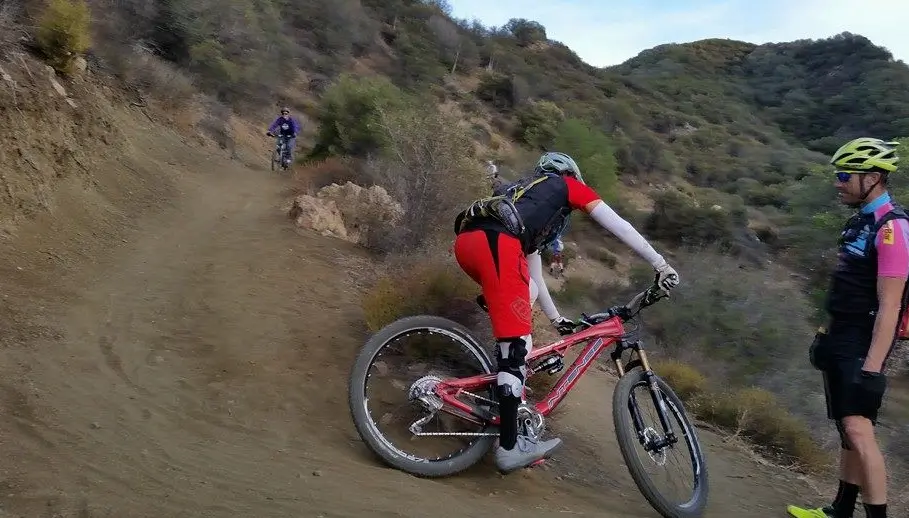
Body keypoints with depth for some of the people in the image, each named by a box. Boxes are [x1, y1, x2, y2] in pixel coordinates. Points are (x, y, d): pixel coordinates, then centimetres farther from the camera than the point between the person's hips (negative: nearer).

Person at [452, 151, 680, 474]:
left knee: (528, 292, 30)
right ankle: (510, 446, -7)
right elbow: (620, 226, 19)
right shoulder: (569, 185, 27)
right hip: (494, 243, -7)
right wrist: (661, 265, 22)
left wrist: (556, 319, 50)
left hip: (466, 240, 8)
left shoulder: (527, 195, 43)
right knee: (518, 344, -6)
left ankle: (505, 379, 23)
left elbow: (532, 273, 45)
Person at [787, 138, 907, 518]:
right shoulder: (860, 221, 12)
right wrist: (827, 333, 21)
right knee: (846, 429, 15)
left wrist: (872, 366, -25)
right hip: (840, 340, 9)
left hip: (863, 345, -9)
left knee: (858, 430, -14)